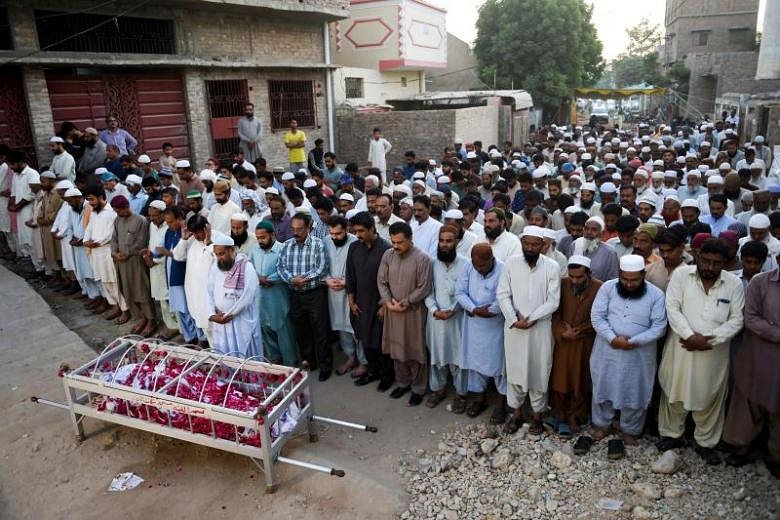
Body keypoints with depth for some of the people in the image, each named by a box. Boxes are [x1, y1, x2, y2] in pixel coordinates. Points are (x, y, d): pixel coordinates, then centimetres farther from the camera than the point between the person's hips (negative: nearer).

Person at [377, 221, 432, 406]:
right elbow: (381, 281, 3)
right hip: (392, 310, 5)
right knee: (397, 348, 15)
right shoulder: (388, 255, -1)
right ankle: (403, 382, 34)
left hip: (414, 311, -4)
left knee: (415, 349, 6)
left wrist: (405, 303, -15)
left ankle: (418, 387, 22)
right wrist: (388, 301, -11)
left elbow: (424, 288, -14)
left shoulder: (421, 258, -15)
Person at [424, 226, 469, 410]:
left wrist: (452, 310, -18)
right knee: (436, 354, 14)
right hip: (436, 317, 3)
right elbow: (428, 291, 1)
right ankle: (438, 388, 30)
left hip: (457, 318, -3)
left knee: (458, 355, 6)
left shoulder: (465, 264, -9)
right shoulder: (432, 263, 0)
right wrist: (434, 310, -12)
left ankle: (461, 393, 21)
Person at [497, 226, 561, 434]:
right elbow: (503, 295, -3)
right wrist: (513, 319, -14)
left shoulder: (552, 267, -7)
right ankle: (516, 412, 28)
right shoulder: (511, 263, -3)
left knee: (539, 371, 9)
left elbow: (553, 301, -9)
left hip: (540, 328, -1)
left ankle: (537, 414, 28)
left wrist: (531, 318, -16)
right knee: (515, 369, 12)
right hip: (514, 327, 1)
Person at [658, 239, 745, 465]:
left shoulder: (734, 284, -3)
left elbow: (736, 320, -3)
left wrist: (710, 340, -15)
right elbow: (672, 308, -10)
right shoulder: (681, 274, -7)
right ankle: (672, 435, 32)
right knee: (675, 391, 12)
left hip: (714, 353, 1)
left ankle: (706, 443, 32)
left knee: (710, 397, 13)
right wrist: (691, 335, -20)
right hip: (680, 347, -1)